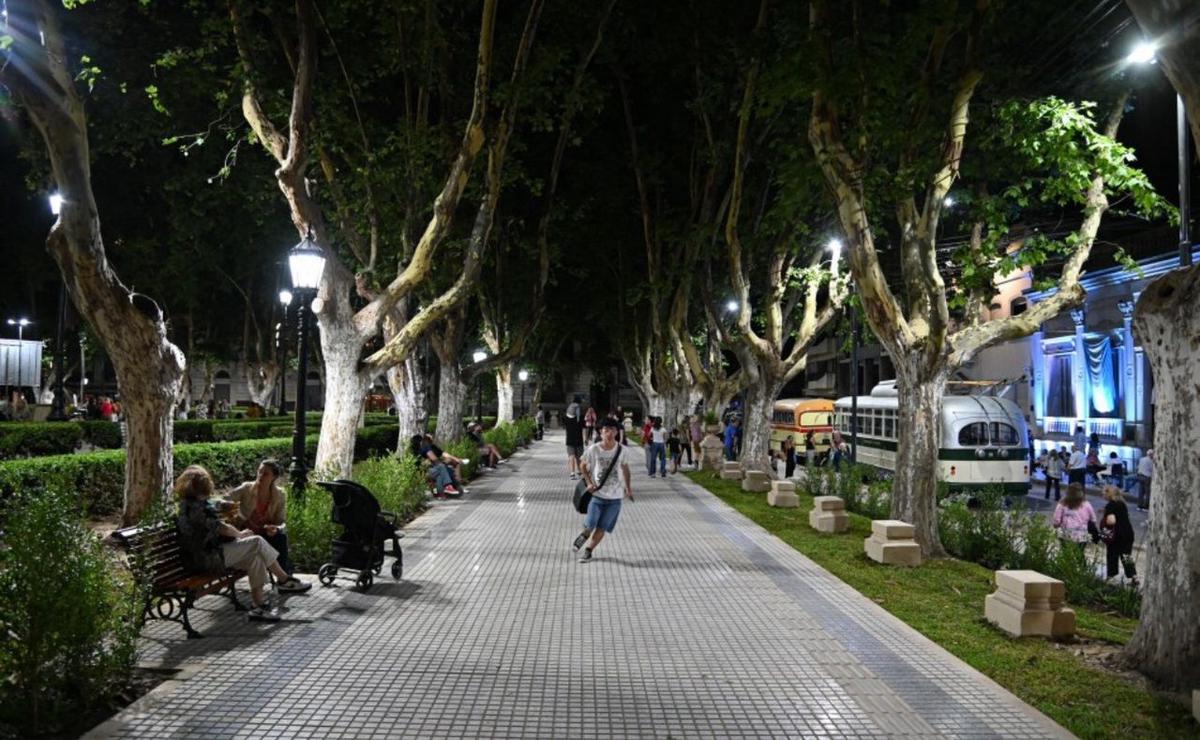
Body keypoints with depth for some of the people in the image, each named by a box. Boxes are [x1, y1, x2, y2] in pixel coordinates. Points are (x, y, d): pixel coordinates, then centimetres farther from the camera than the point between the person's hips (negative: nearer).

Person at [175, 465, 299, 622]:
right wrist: (240, 534, 2)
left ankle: (257, 606, 2)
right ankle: (284, 579, 4)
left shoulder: (185, 504, 14)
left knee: (255, 557, 3)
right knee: (257, 542, -11)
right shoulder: (197, 506, -19)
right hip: (207, 559, -10)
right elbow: (219, 527, -15)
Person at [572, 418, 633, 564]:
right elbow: (584, 466, 5)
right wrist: (589, 483, -8)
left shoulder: (621, 450, -5)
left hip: (615, 497, 1)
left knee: (602, 528, 2)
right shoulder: (593, 449, -10)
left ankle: (588, 550, 21)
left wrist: (628, 488, 15)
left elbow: (625, 468, 12)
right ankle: (584, 534, 27)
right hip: (597, 493, -1)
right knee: (590, 525, -8)